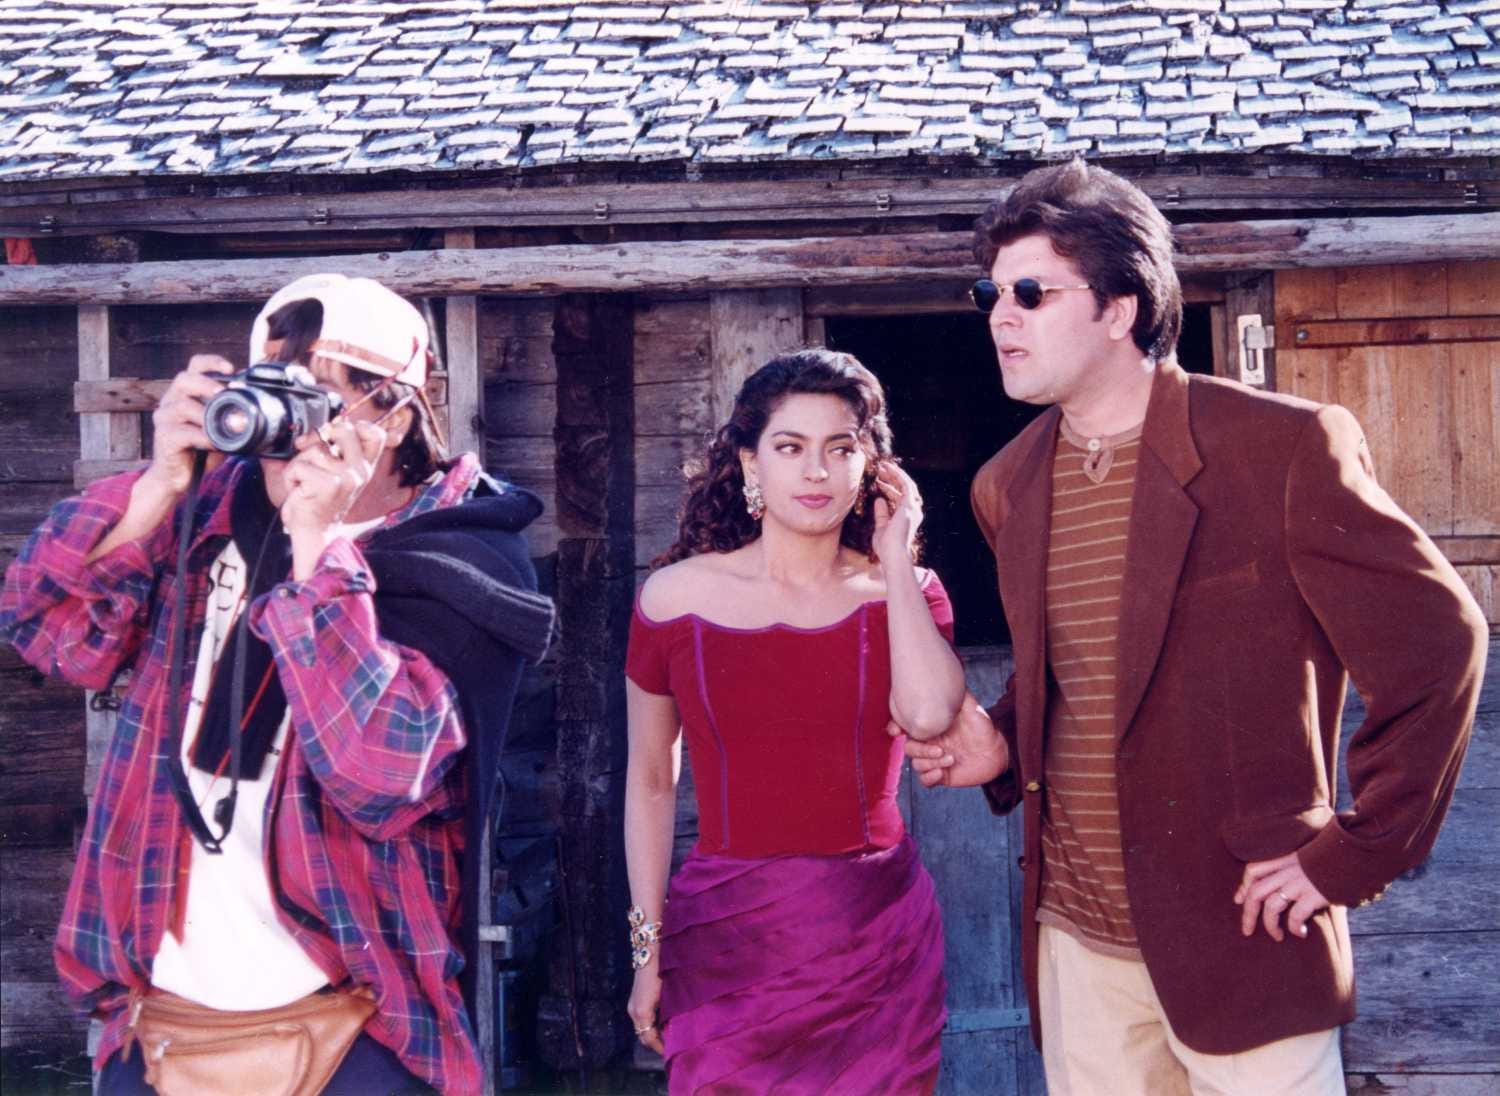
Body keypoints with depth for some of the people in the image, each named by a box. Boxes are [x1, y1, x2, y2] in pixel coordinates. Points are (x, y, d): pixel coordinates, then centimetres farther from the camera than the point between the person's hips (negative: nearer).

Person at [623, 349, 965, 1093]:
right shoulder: (677, 598, -1)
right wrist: (647, 948, 7)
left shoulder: (901, 592, 2)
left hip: (876, 938, 1)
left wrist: (895, 558, -9)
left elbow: (929, 714, -19)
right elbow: (650, 783, 7)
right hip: (726, 941, -1)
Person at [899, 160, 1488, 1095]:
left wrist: (1358, 852, -11)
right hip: (1075, 938, 6)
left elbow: (1438, 640, -11)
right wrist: (1002, 745, 0)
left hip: (1242, 936, -5)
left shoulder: (1284, 448, -14)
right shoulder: (1009, 487, 6)